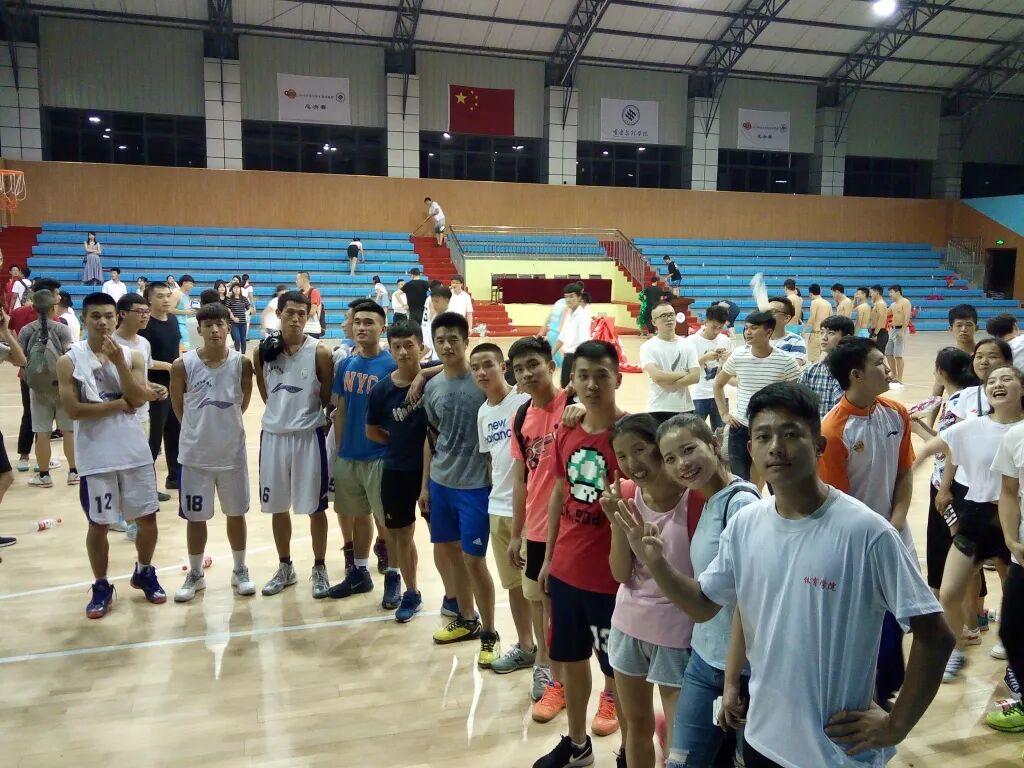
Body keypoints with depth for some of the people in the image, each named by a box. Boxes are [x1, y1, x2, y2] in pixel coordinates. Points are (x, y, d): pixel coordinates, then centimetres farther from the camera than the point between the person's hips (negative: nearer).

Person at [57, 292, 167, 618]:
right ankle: (101, 587, 26)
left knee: (147, 517, 10)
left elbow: (139, 399, -10)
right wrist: (120, 403, -12)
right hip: (96, 457, -2)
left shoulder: (132, 356, 2)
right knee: (99, 525, 8)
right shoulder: (69, 361, -5)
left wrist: (118, 362, -17)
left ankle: (144, 573, 33)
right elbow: (74, 409, -14)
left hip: (135, 452, 3)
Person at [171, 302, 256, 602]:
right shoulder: (183, 365, -10)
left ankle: (240, 571, 29)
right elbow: (178, 408, 3)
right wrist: (200, 427, 11)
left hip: (232, 452, 1)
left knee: (236, 513, 13)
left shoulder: (242, 363, -8)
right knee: (196, 517, 11)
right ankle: (195, 575, 28)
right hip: (195, 454, 0)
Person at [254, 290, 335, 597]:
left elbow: (328, 398, -3)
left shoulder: (319, 352, -10)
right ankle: (285, 568, 30)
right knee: (277, 507, 14)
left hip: (308, 436, -4)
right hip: (273, 434, 4)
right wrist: (283, 411, 10)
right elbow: (265, 392, 14)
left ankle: (320, 569, 22)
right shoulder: (263, 350, 0)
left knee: (315, 507, 6)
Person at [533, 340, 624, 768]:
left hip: (611, 577, -6)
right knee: (569, 657, 21)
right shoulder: (566, 434, 2)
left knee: (618, 667, 11)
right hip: (566, 570, 7)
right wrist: (549, 557, 15)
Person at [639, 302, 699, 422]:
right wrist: (683, 374, -8)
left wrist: (667, 383, -14)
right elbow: (657, 376, -19)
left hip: (685, 408, 4)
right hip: (659, 409, -3)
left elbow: (695, 376, -6)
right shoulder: (648, 346, -5)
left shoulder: (687, 344, 5)